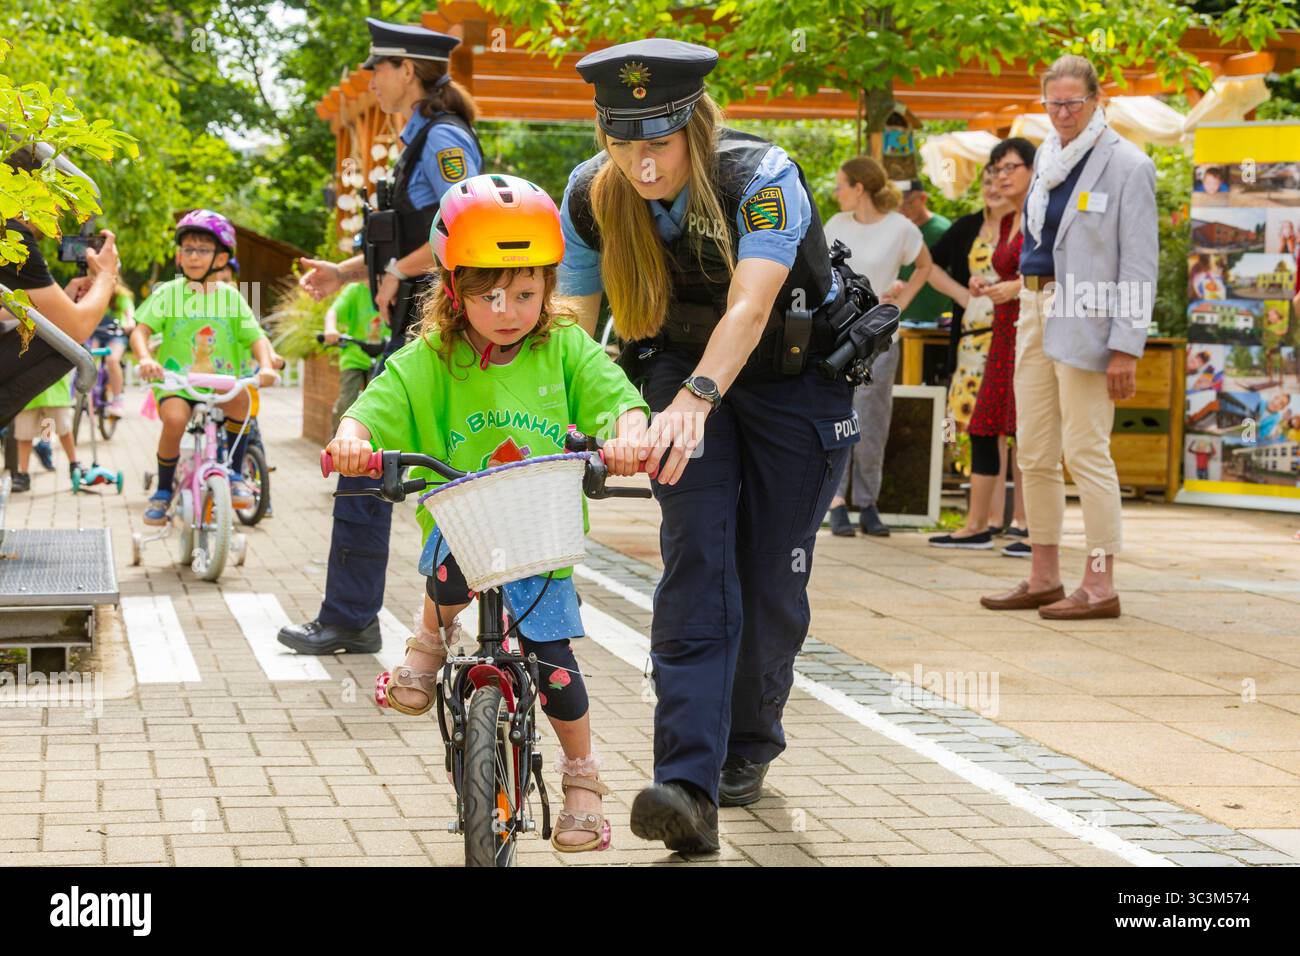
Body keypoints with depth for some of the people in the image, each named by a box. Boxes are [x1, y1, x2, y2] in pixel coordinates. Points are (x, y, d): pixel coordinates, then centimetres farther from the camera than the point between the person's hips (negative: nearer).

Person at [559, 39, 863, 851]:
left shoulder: (763, 178, -31)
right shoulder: (591, 195, -17)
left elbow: (748, 309, -44)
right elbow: (573, 319, -10)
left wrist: (695, 400, -60)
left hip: (796, 378, -2)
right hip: (682, 368, 2)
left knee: (772, 578, 1)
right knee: (697, 559, -16)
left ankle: (750, 745, 29)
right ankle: (691, 786, -23)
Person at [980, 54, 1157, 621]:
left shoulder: (1127, 165, -7)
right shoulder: (1047, 158, 14)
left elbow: (1140, 264, -10)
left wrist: (1126, 347, -16)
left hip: (1086, 317, -8)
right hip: (1036, 310, 8)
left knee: (1086, 452, -8)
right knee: (1034, 453, 9)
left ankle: (1100, 586, -2)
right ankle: (1043, 578, 18)